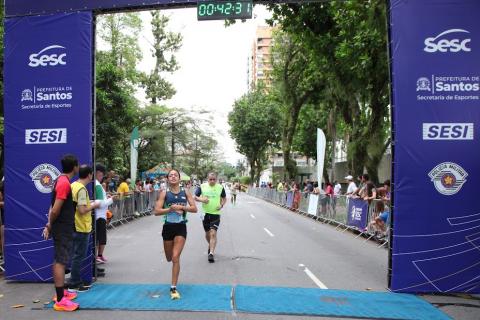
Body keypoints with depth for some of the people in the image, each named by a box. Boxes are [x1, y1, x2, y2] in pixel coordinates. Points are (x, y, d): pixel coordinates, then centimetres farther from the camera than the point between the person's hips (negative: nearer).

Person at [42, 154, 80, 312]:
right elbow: (55, 209, -23)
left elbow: (53, 207, 14)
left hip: (61, 228, 10)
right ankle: (60, 300, -1)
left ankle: (60, 292, 29)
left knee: (59, 260, 17)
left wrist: (50, 225, 12)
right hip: (63, 229, -10)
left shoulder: (60, 181, 11)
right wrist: (50, 225, -7)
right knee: (61, 262, -6)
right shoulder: (65, 183, -20)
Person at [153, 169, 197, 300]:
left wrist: (181, 207, -17)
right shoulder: (164, 193, -2)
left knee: (175, 257, -9)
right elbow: (156, 211, -8)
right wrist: (170, 209, -21)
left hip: (181, 227, -1)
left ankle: (173, 288, 0)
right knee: (169, 258, 15)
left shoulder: (185, 192, 0)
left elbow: (194, 209, -3)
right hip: (168, 227, 1)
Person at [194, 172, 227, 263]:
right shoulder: (202, 186, -1)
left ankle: (211, 253, -14)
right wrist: (201, 199, -16)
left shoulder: (220, 187, 0)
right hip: (205, 213, 2)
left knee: (213, 233, -14)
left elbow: (224, 198, 13)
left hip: (216, 214, -2)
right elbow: (195, 197, 5)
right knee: (207, 233, 15)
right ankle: (210, 246, 43)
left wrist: (222, 205, -6)